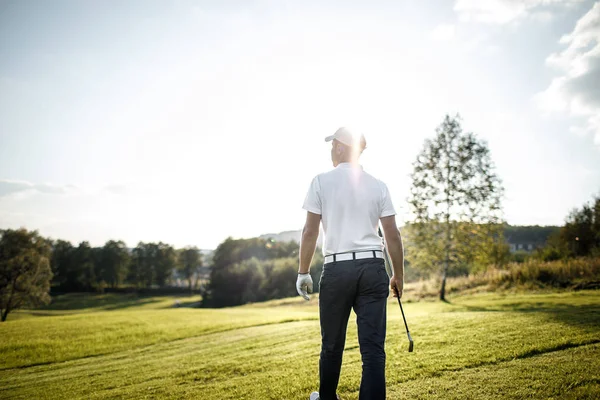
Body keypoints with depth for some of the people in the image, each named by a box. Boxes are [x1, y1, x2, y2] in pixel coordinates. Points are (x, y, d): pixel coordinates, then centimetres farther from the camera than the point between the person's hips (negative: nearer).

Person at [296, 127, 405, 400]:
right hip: (373, 268, 2)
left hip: (337, 269, -2)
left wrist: (303, 272, 5)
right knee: (373, 347, 1)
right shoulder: (378, 185, 8)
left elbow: (310, 231, -3)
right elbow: (393, 236, 5)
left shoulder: (322, 181, 1)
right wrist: (398, 276, 15)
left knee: (332, 344, 13)